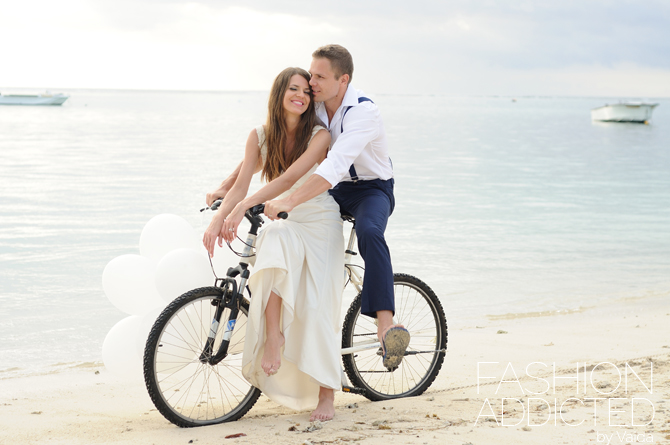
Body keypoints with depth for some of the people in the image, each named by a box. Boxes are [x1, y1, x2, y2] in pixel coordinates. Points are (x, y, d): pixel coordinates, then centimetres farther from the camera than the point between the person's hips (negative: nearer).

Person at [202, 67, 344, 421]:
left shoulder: (318, 135, -16)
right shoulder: (260, 136, -4)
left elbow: (290, 177, -29)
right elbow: (241, 183, -11)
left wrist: (243, 207, -38)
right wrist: (218, 218, -29)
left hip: (321, 223, -2)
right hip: (283, 223, 3)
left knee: (318, 305, -10)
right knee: (274, 248, -34)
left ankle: (326, 395, -3)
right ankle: (273, 337, -25)